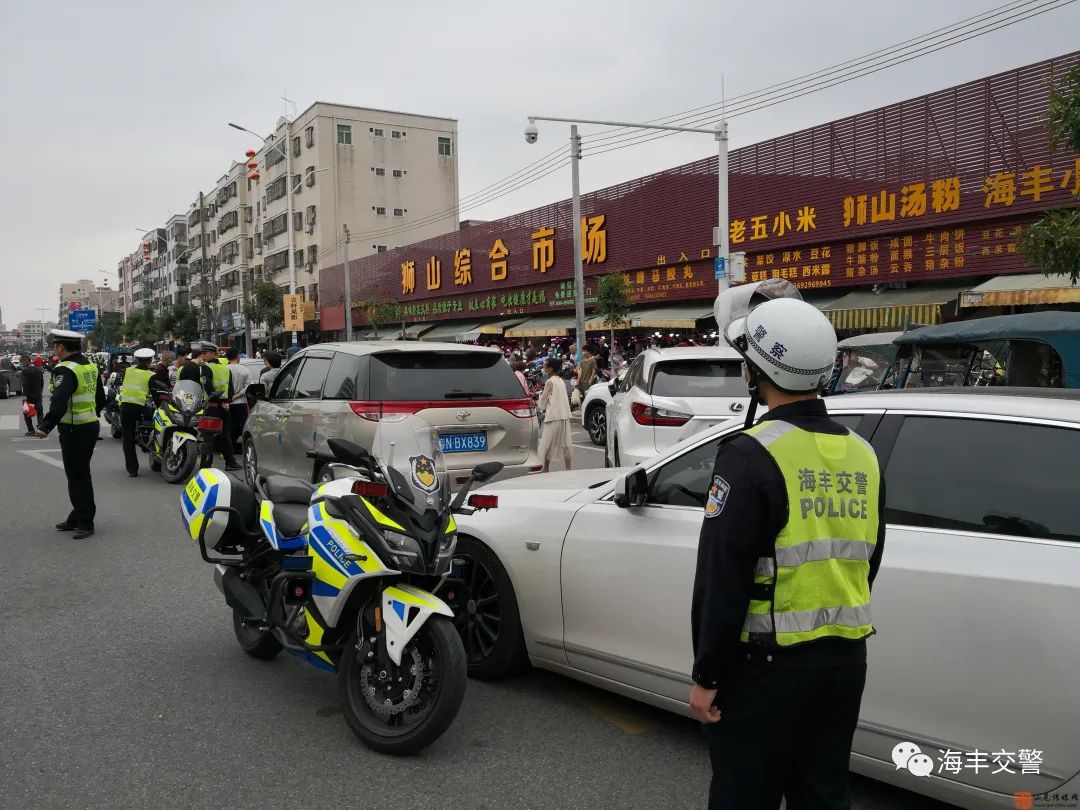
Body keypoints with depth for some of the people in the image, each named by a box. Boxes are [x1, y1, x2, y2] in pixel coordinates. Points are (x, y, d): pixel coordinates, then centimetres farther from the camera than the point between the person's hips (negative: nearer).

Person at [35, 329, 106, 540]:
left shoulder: (66, 370, -17)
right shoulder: (90, 365, 10)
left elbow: (59, 402, -32)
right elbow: (100, 398, 20)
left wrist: (46, 427, -36)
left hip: (74, 431, -9)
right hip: (91, 426, 9)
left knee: (78, 477, -2)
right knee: (80, 474, 17)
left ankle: (85, 523, 3)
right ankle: (77, 517, 27)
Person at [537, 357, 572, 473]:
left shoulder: (549, 382, -11)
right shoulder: (561, 381, 13)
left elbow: (543, 400, -9)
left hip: (554, 417, -8)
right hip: (565, 415, 8)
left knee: (548, 443, 0)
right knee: (565, 442, 9)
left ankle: (545, 469, 5)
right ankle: (568, 468, 10)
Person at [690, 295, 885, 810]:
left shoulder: (752, 455, -18)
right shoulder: (861, 454, 4)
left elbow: (721, 579, -18)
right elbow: (866, 562, 14)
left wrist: (706, 675, -10)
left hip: (769, 663, -7)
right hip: (845, 658, 7)